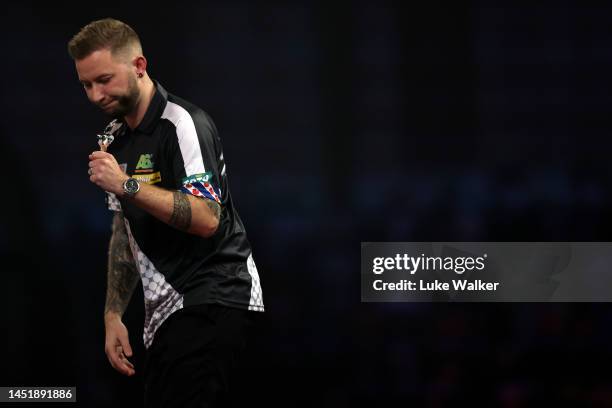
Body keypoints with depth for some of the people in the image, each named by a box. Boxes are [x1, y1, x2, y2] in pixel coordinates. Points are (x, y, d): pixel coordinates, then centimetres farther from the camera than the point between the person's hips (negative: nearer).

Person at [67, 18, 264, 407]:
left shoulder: (182, 123, -11)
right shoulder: (116, 139, 17)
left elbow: (206, 218, -22)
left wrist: (127, 185, -26)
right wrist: (113, 316, 15)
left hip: (213, 301, -9)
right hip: (166, 312, 9)